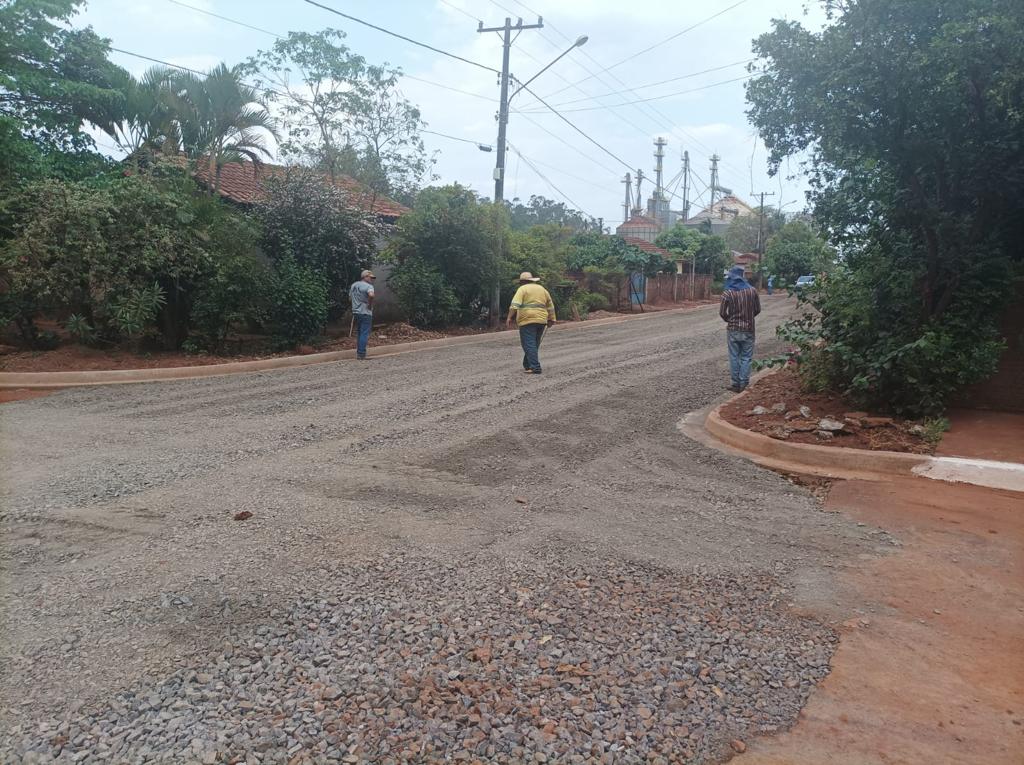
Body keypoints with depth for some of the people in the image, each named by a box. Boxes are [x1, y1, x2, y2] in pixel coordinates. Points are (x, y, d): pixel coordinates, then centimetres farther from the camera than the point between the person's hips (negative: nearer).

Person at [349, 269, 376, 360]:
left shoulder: (353, 285, 13)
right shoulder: (368, 286, -12)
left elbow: (350, 298, 22)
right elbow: (371, 295, -32)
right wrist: (370, 305, -18)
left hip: (356, 312, 8)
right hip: (365, 313, -8)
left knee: (359, 333, 18)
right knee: (364, 333, -3)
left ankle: (358, 352, 22)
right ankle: (361, 353, -5)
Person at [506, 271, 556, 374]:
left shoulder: (522, 289, 2)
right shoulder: (542, 289, 20)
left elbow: (515, 304, -12)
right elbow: (550, 306, 20)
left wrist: (509, 318, -16)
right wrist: (551, 320, 22)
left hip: (528, 320, -6)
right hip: (541, 321, 6)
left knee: (529, 345, -7)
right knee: (534, 344, 16)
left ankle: (535, 368, -15)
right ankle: (528, 365, 23)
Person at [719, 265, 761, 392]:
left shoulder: (727, 293, -10)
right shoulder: (752, 291, -3)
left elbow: (722, 313, -7)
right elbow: (757, 310, 5)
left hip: (733, 329, -1)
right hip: (748, 329, 1)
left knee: (734, 357, 8)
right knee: (746, 357, 8)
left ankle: (736, 384, 11)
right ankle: (744, 384, 7)